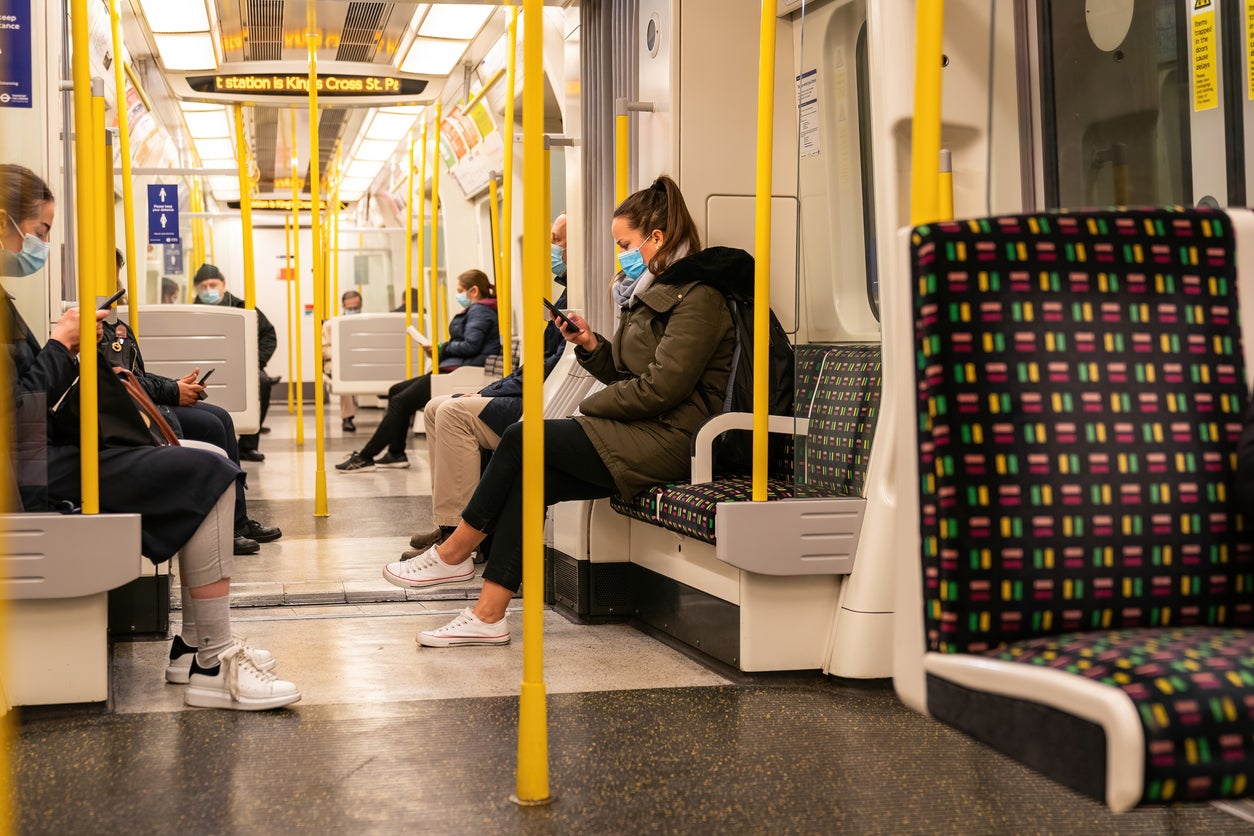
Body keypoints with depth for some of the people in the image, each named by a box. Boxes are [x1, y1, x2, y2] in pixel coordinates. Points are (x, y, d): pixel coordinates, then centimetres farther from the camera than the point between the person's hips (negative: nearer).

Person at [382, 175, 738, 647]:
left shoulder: (697, 298, -11)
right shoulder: (653, 292, 21)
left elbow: (661, 387, -19)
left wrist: (592, 405, -7)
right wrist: (592, 347, 5)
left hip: (664, 443, -9)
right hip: (640, 436, 9)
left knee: (522, 439, -13)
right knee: (530, 479, -10)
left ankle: (455, 554, 1)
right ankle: (489, 616, -14)